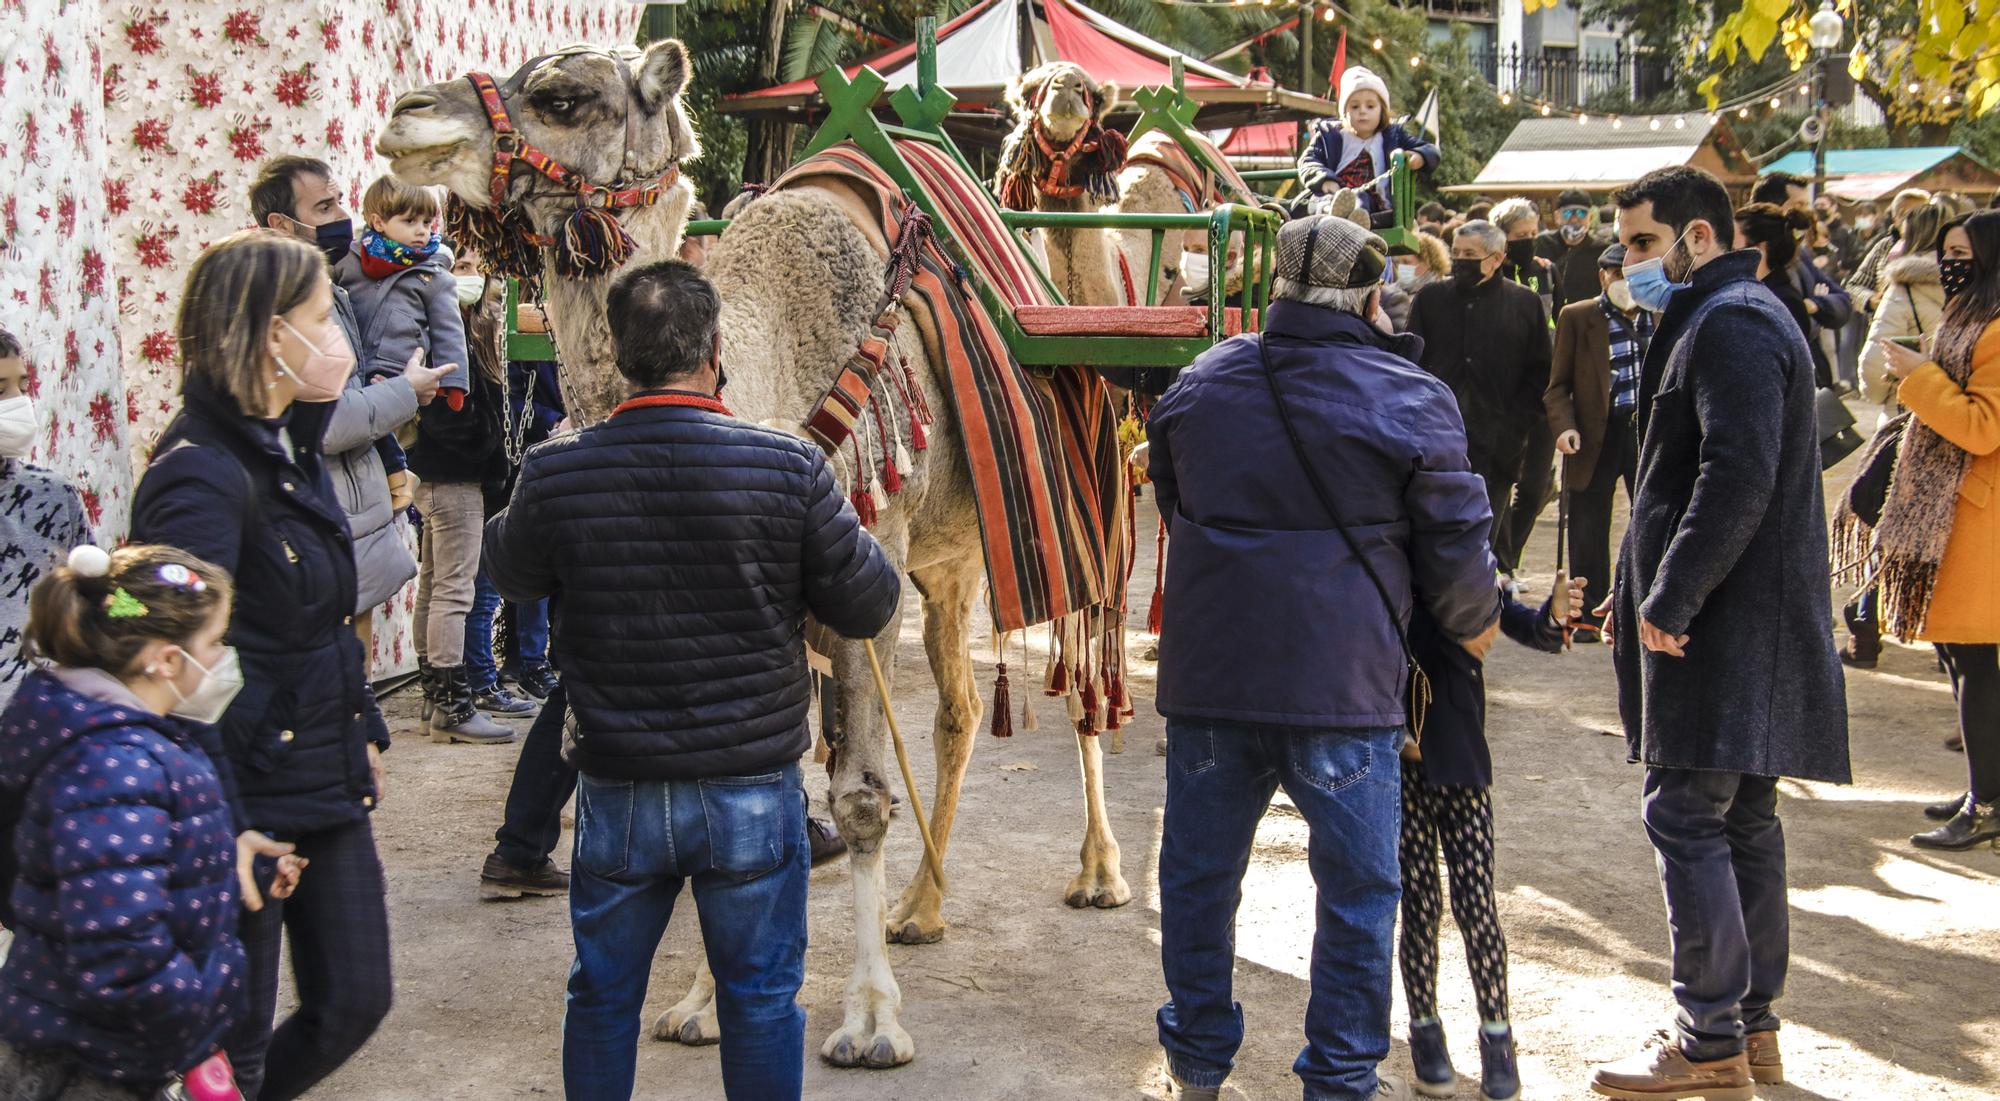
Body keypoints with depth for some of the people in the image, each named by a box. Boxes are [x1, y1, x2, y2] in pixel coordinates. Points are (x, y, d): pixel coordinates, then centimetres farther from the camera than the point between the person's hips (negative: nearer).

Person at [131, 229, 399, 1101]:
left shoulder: (292, 448, 9)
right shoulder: (202, 476, -21)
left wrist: (362, 730, 21)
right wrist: (226, 835, -25)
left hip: (327, 787, 9)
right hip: (247, 804, -9)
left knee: (354, 1002, 15)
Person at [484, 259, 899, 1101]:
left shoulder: (555, 474, -11)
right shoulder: (789, 468, -16)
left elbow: (510, 573, 10)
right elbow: (870, 606, -7)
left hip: (616, 793, 2)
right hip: (751, 793, -1)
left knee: (602, 997, 19)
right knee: (761, 1001, 14)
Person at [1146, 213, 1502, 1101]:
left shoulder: (1202, 383, 6)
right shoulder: (1412, 402, -7)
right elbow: (1455, 548, -2)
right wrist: (1474, 626, 18)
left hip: (1210, 670, 4)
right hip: (1344, 681, -3)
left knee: (1198, 870, 16)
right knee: (1358, 886, 9)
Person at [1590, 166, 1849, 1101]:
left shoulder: (1732, 325, -14)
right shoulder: (1718, 320, 20)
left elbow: (1738, 481, -25)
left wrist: (1670, 600, -21)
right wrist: (1642, 590, 20)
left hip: (1724, 627, -11)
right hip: (1741, 621, 11)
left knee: (1686, 820, -9)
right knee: (1742, 820, 14)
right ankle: (1754, 1026, 21)